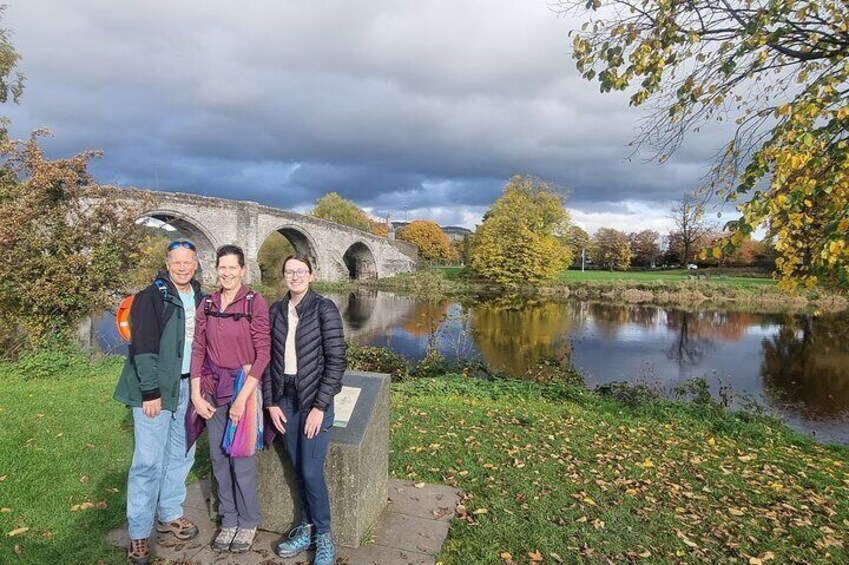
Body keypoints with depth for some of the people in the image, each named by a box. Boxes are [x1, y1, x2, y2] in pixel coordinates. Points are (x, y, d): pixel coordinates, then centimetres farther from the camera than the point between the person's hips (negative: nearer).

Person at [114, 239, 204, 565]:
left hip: (188, 388, 6)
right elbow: (143, 346, -14)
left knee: (181, 455, 14)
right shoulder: (152, 297, -9)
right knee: (148, 461, -2)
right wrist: (150, 392, -17)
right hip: (156, 389, -5)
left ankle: (170, 514, 32)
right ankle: (138, 533, 12)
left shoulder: (200, 299, 8)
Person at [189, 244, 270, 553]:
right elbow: (198, 349, 6)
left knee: (241, 458, 2)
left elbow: (263, 353, -12)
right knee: (218, 457, 12)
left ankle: (248, 522, 24)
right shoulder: (207, 304, 4)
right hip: (213, 388, 4)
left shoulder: (255, 302, -10)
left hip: (243, 386, -4)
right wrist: (196, 394, -1)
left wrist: (242, 397, -15)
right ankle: (228, 520, 30)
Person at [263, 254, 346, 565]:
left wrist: (319, 407, -14)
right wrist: (271, 402, 1)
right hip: (285, 399, 4)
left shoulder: (324, 308, -10)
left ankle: (322, 536, 19)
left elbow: (336, 360, -12)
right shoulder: (276, 310, 5)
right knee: (297, 468, 12)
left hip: (314, 399, -4)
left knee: (311, 471, -3)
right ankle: (305, 528, 31)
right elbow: (268, 358, 7)